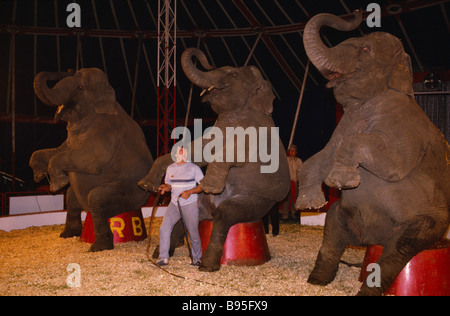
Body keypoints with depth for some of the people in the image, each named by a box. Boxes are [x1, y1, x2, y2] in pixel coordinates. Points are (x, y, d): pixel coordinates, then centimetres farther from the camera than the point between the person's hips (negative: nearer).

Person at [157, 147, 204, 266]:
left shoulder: (194, 168, -3)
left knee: (193, 233, 0)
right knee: (164, 228, -11)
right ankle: (163, 258, -4)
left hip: (190, 204, -3)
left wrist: (189, 192, -17)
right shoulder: (170, 168, 9)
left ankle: (197, 258, 19)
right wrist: (165, 187, -6)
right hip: (174, 204, 4)